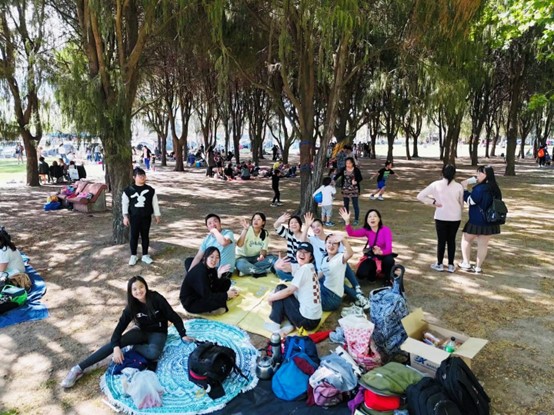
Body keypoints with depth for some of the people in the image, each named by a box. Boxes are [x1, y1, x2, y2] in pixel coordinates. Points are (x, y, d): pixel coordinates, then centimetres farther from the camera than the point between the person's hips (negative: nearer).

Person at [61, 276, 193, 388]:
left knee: (153, 354, -37)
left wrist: (183, 335, -13)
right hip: (141, 331, 3)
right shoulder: (131, 306, -11)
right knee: (115, 343, -21)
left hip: (158, 332, -3)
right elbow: (121, 325, -14)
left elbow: (173, 316, -15)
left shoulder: (157, 299, -22)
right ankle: (79, 369, -19)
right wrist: (116, 346, -29)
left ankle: (133, 348, -10)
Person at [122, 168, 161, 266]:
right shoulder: (128, 190, -6)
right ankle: (133, 256, 20)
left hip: (146, 217, 2)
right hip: (134, 217, -1)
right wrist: (125, 216, -7)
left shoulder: (150, 190, 0)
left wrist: (157, 215, 7)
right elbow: (125, 204, -3)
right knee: (134, 236, 6)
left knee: (145, 236, 10)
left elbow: (155, 203, 6)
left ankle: (145, 255, 21)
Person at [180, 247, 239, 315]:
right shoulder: (199, 272, -28)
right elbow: (207, 296, -28)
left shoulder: (210, 268, -3)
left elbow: (214, 287, -1)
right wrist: (226, 295, -24)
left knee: (226, 282, 2)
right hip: (191, 303, -9)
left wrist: (219, 275, -14)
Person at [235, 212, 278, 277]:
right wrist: (245, 229, -41)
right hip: (243, 257, -4)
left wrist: (262, 255, -29)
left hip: (256, 258, 4)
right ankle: (263, 271, -20)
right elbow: (239, 245, -30)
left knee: (273, 259, -22)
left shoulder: (265, 233, -1)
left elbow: (264, 249, -5)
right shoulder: (247, 230, -14)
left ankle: (248, 270, -20)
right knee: (241, 265, -39)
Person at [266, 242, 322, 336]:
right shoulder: (310, 269, 13)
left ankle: (274, 324, 5)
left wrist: (270, 298, -4)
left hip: (306, 320, -9)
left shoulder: (304, 269, -14)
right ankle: (287, 324, 6)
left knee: (280, 288, -1)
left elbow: (289, 290, -18)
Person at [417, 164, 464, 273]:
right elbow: (461, 204, 4)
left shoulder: (436, 184, -8)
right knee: (451, 240, 13)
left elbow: (420, 196, -9)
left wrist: (433, 202, -5)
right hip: (455, 217, 1)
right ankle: (451, 265, 20)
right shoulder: (459, 186, -5)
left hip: (441, 217, -1)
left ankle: (439, 264, 20)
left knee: (441, 240, 10)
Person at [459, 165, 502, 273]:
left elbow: (470, 201, -14)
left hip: (477, 221, -6)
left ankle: (466, 264, 13)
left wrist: (464, 188, -10)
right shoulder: (495, 188, 6)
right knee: (483, 244, 10)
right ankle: (478, 267, 17)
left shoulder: (480, 188, -20)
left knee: (466, 239, 12)